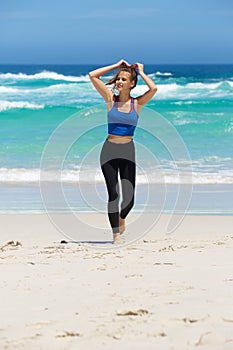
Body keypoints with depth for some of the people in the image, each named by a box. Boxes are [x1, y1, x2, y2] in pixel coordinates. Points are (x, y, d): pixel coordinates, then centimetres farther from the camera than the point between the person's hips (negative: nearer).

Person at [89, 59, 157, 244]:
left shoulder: (137, 103, 2)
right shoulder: (111, 99, 2)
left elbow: (153, 89, -17)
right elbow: (93, 76, -3)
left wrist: (141, 72, -2)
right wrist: (116, 66, 2)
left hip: (128, 151, 0)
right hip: (109, 150, 0)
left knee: (129, 198, -2)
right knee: (113, 194, -4)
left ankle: (121, 218, 31)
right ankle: (116, 233, 6)